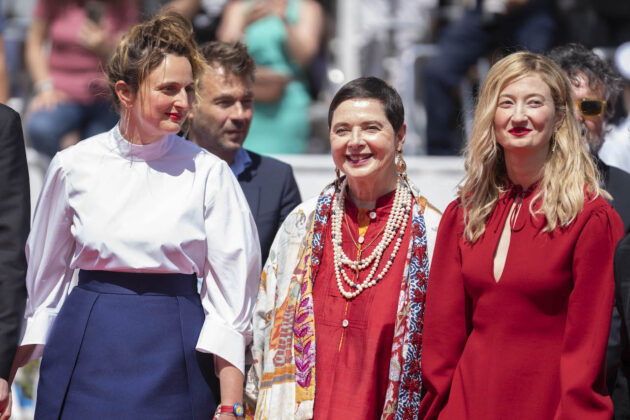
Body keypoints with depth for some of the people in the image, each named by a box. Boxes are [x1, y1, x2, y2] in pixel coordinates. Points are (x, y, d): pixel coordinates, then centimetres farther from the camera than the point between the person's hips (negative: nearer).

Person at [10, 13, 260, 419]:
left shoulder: (207, 172, -3)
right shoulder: (73, 166, 1)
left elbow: (228, 295, -3)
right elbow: (43, 278, 10)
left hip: (172, 361, -1)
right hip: (87, 353, 1)